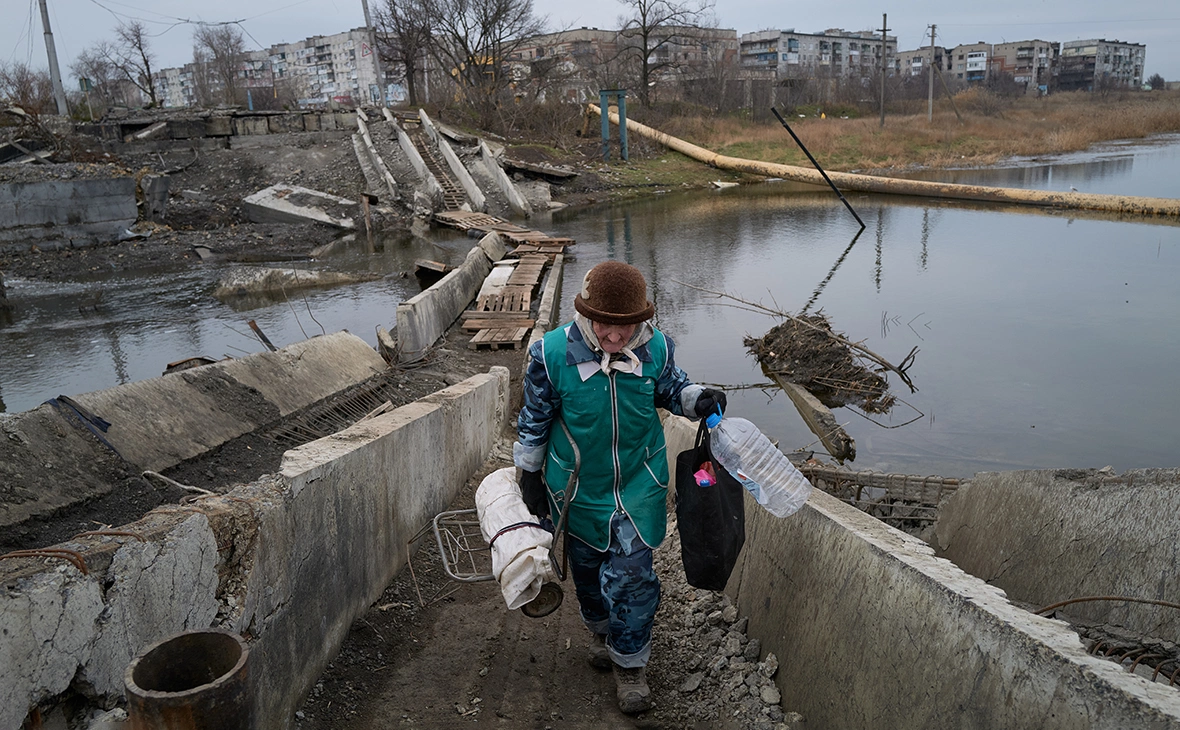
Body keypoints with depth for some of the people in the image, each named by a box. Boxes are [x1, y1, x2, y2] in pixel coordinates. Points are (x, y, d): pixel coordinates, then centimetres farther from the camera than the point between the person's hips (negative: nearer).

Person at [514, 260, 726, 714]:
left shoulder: (655, 348, -14)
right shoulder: (552, 354, -19)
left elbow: (669, 389, 8)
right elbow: (534, 418, -5)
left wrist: (698, 400, -14)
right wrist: (529, 474, 3)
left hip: (638, 485, 0)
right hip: (579, 487, 1)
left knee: (631, 575, -1)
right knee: (587, 567, 20)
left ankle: (629, 664, 22)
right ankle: (601, 630, 50)